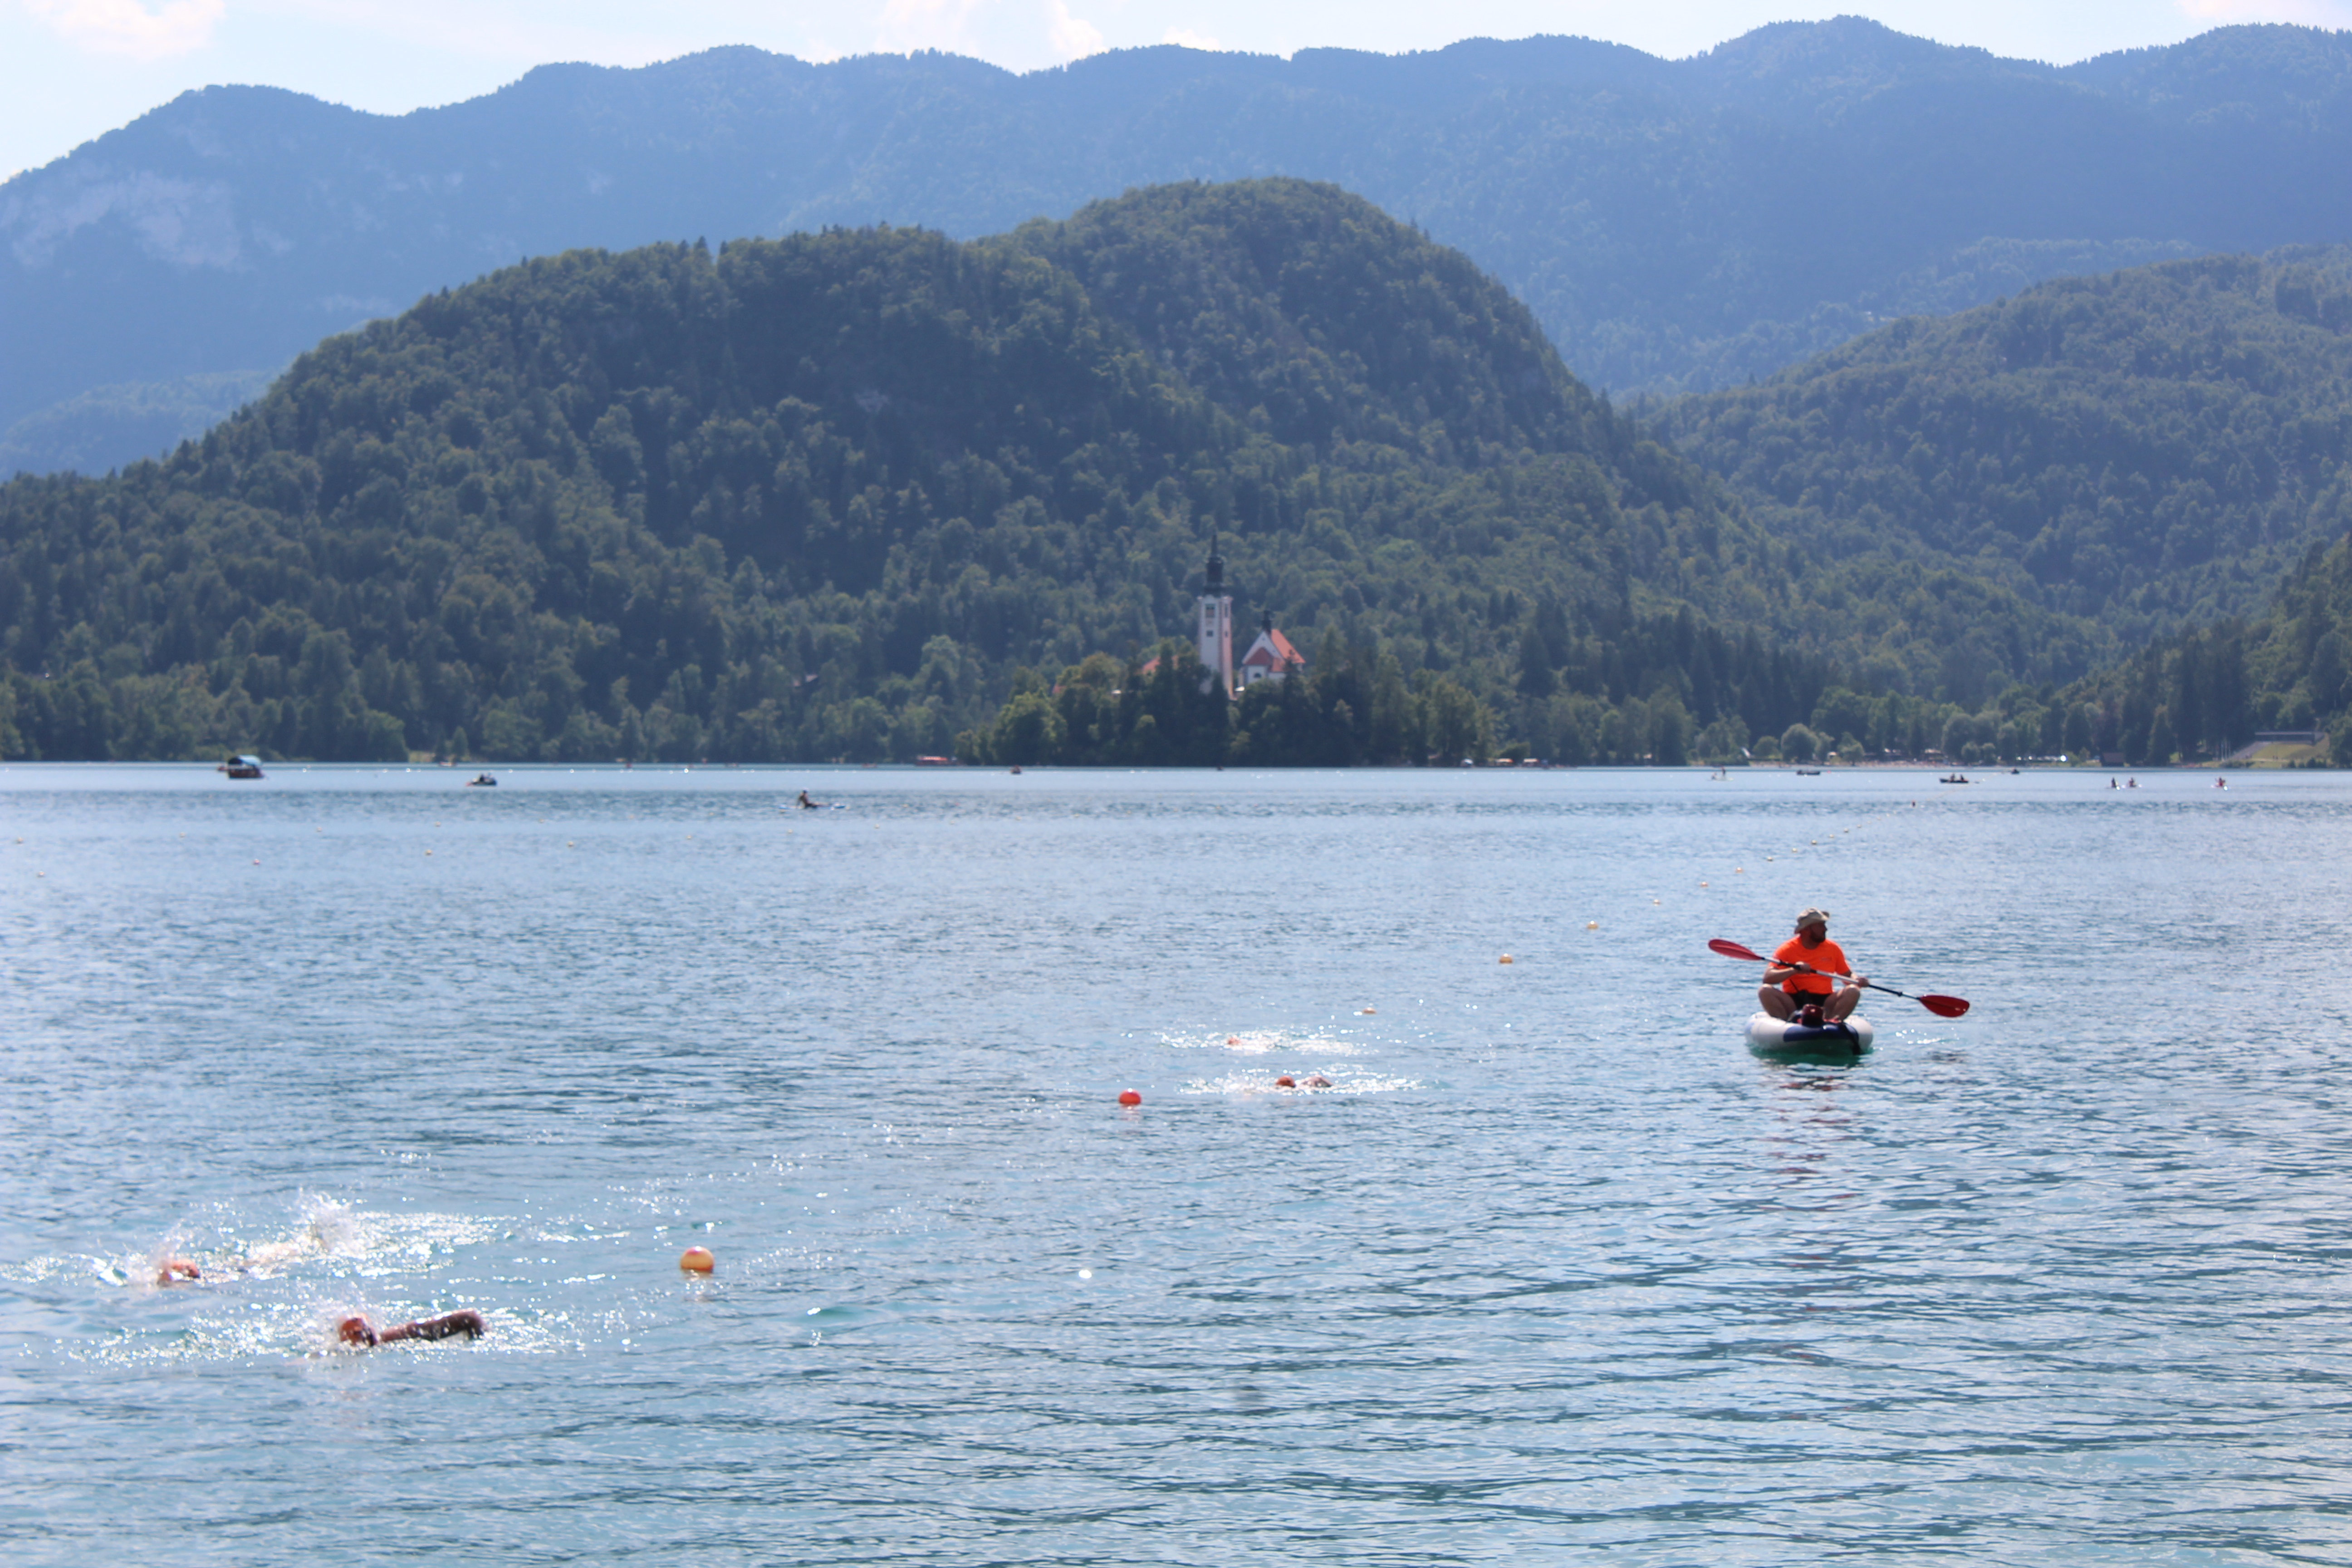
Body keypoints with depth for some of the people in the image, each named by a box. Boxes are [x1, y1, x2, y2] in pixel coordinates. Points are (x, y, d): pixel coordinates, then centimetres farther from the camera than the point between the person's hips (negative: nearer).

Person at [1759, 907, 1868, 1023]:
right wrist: (1794, 971, -27)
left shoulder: (1833, 949, 9)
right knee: (1765, 991, -25)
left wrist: (1857, 980, -8)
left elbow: (1848, 976, 16)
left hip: (1824, 1002, 2)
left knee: (1853, 992, -21)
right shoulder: (1787, 949, -1)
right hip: (1792, 1003, -2)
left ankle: (1832, 1021, -40)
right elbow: (1767, 978, -12)